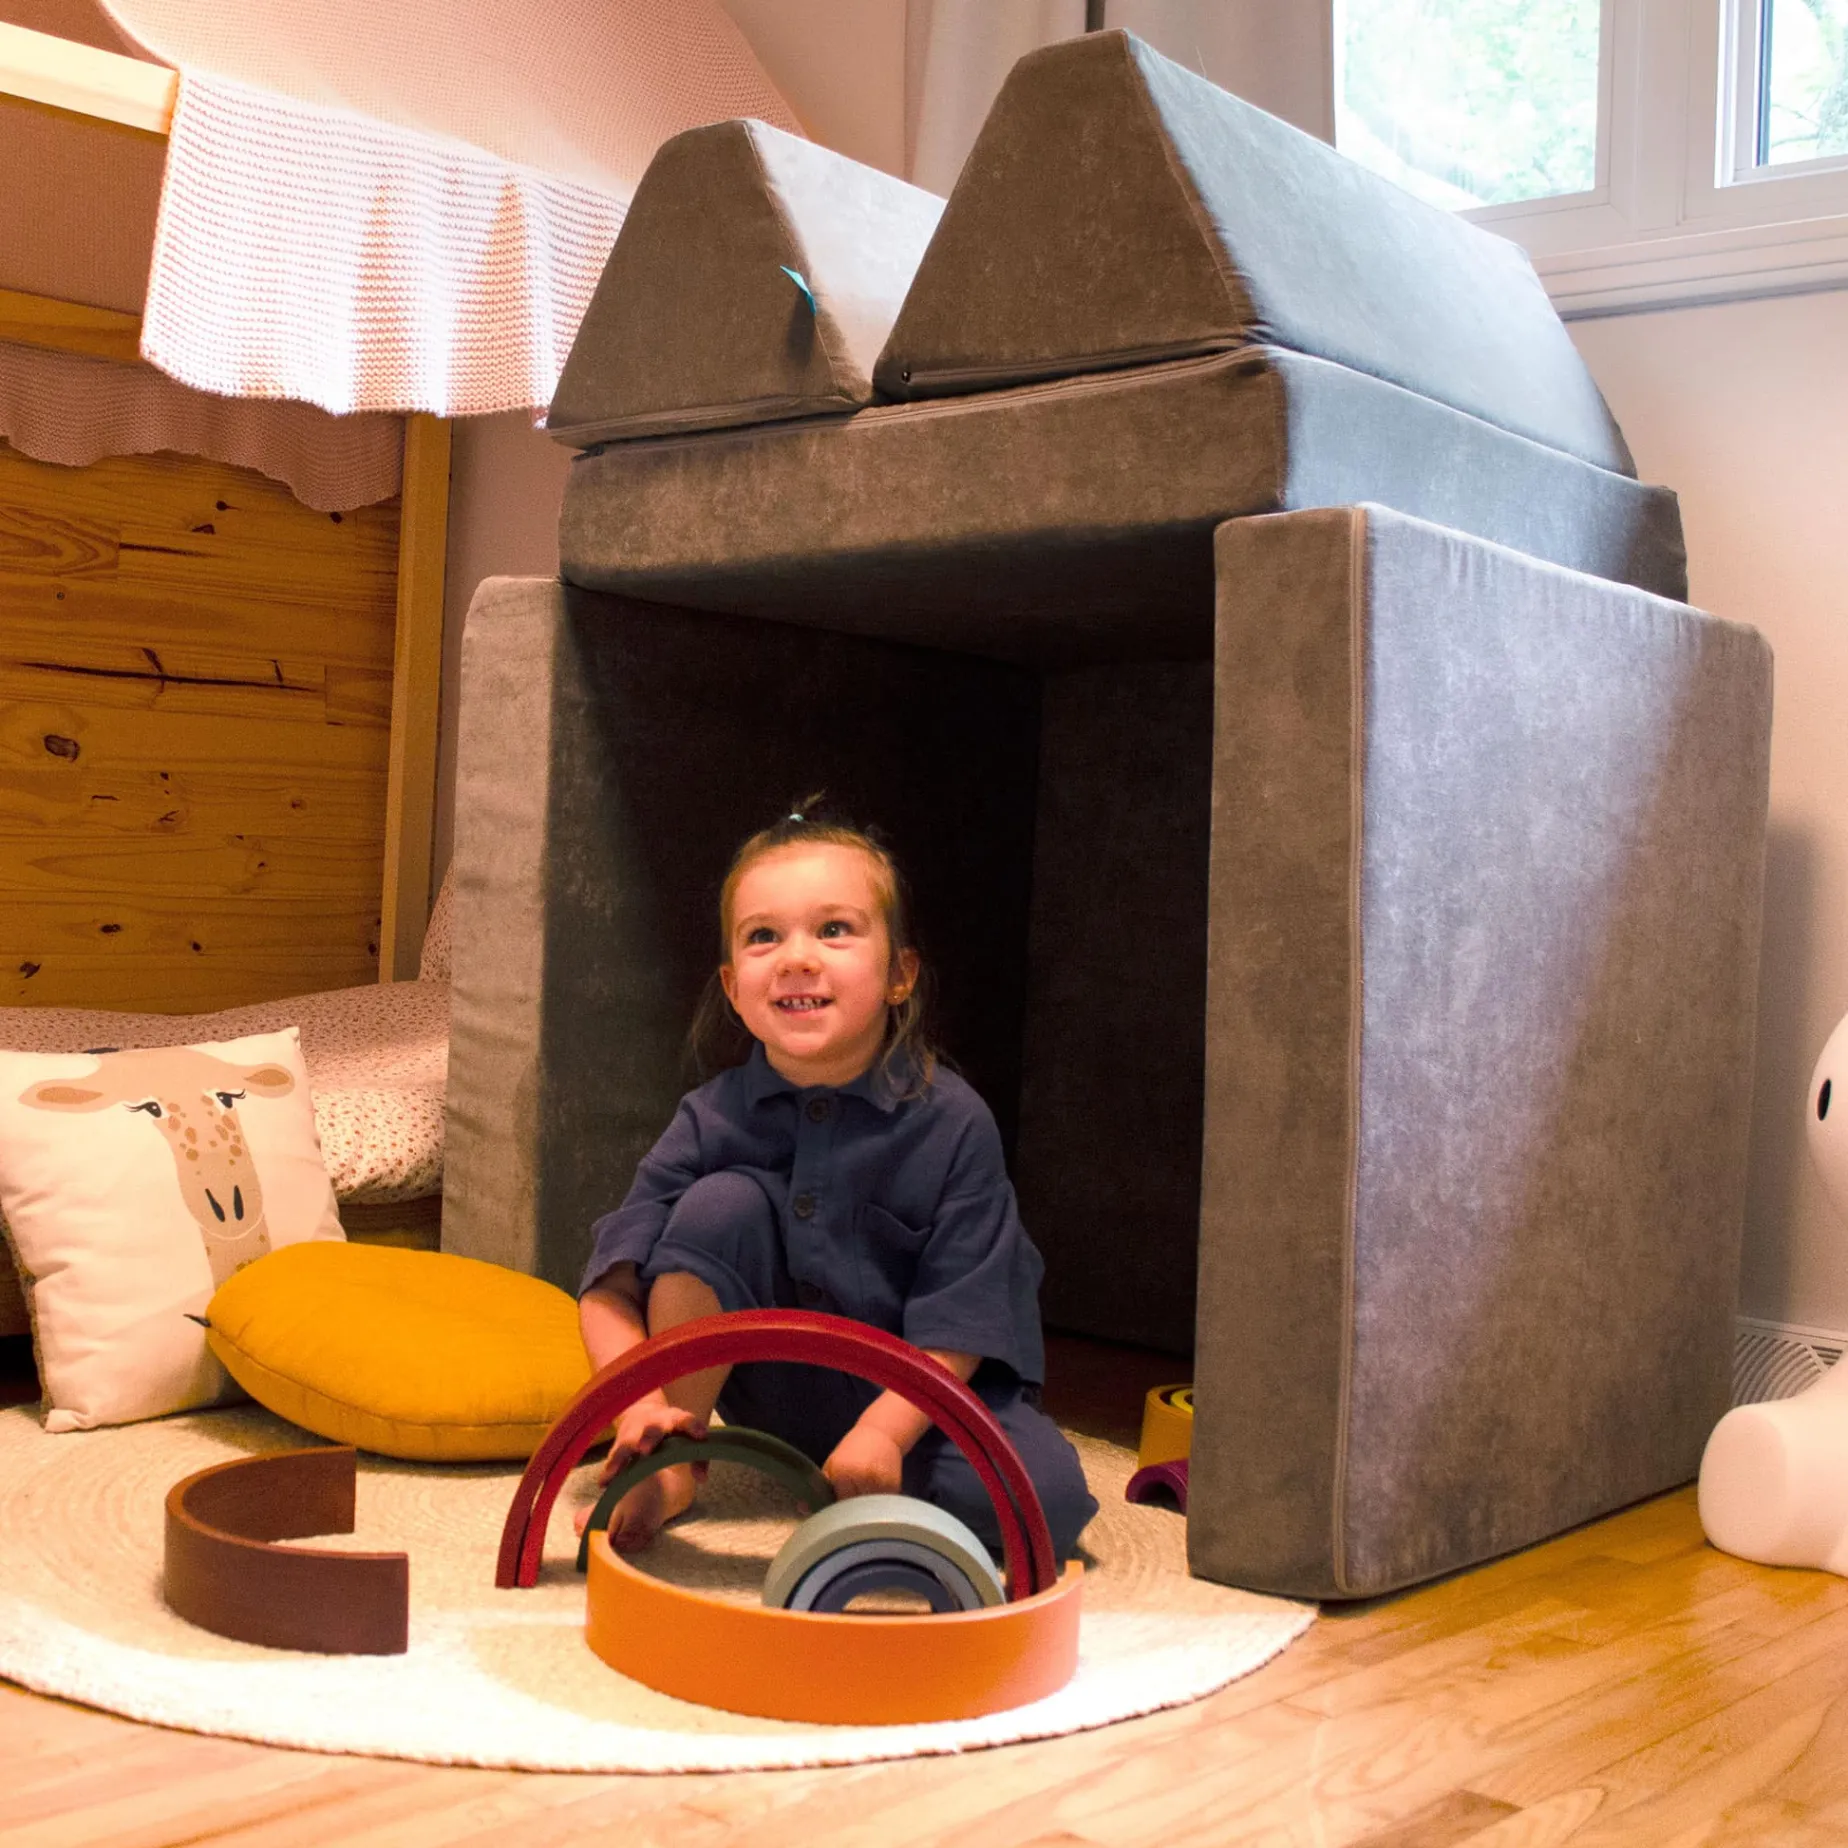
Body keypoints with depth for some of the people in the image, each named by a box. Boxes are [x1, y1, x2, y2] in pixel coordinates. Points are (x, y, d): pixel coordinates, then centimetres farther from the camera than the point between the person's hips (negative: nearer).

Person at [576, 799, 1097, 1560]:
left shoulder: (952, 1121, -18)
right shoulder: (714, 1119, -11)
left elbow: (956, 1324, -17)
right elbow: (609, 1290, -12)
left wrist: (881, 1434, -31)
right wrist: (641, 1407, -30)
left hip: (916, 1393, -1)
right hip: (776, 1384, 2)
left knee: (1044, 1496, -28)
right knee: (720, 1205, -22)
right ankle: (676, 1466, -10)